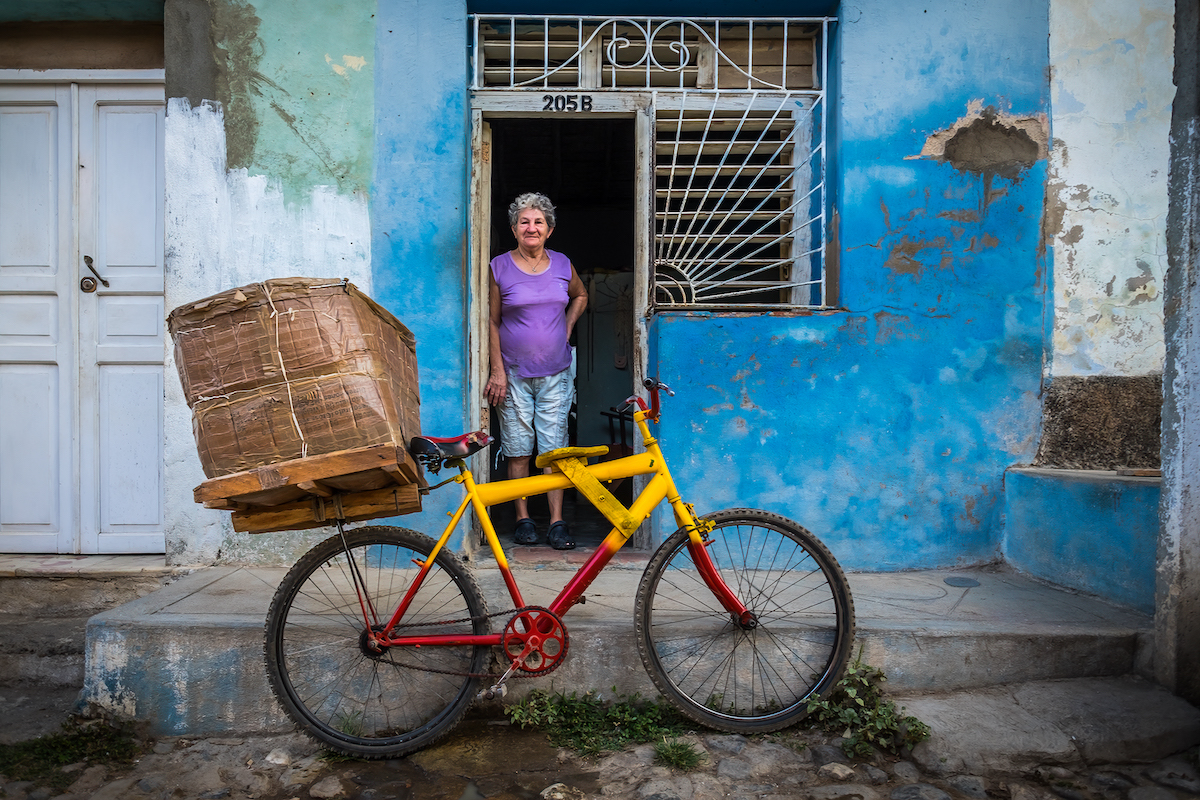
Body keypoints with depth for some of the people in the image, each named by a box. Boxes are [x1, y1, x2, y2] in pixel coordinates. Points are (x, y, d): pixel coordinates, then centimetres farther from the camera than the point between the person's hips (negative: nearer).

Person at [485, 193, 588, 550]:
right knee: (518, 449, 3)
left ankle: (557, 521, 7)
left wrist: (566, 330, 11)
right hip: (514, 374, -1)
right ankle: (522, 519, 15)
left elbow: (580, 296, 26)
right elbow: (492, 322, -1)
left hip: (555, 374, 2)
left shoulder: (563, 265, 6)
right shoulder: (500, 267, -2)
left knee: (554, 448, 1)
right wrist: (497, 371, -7)